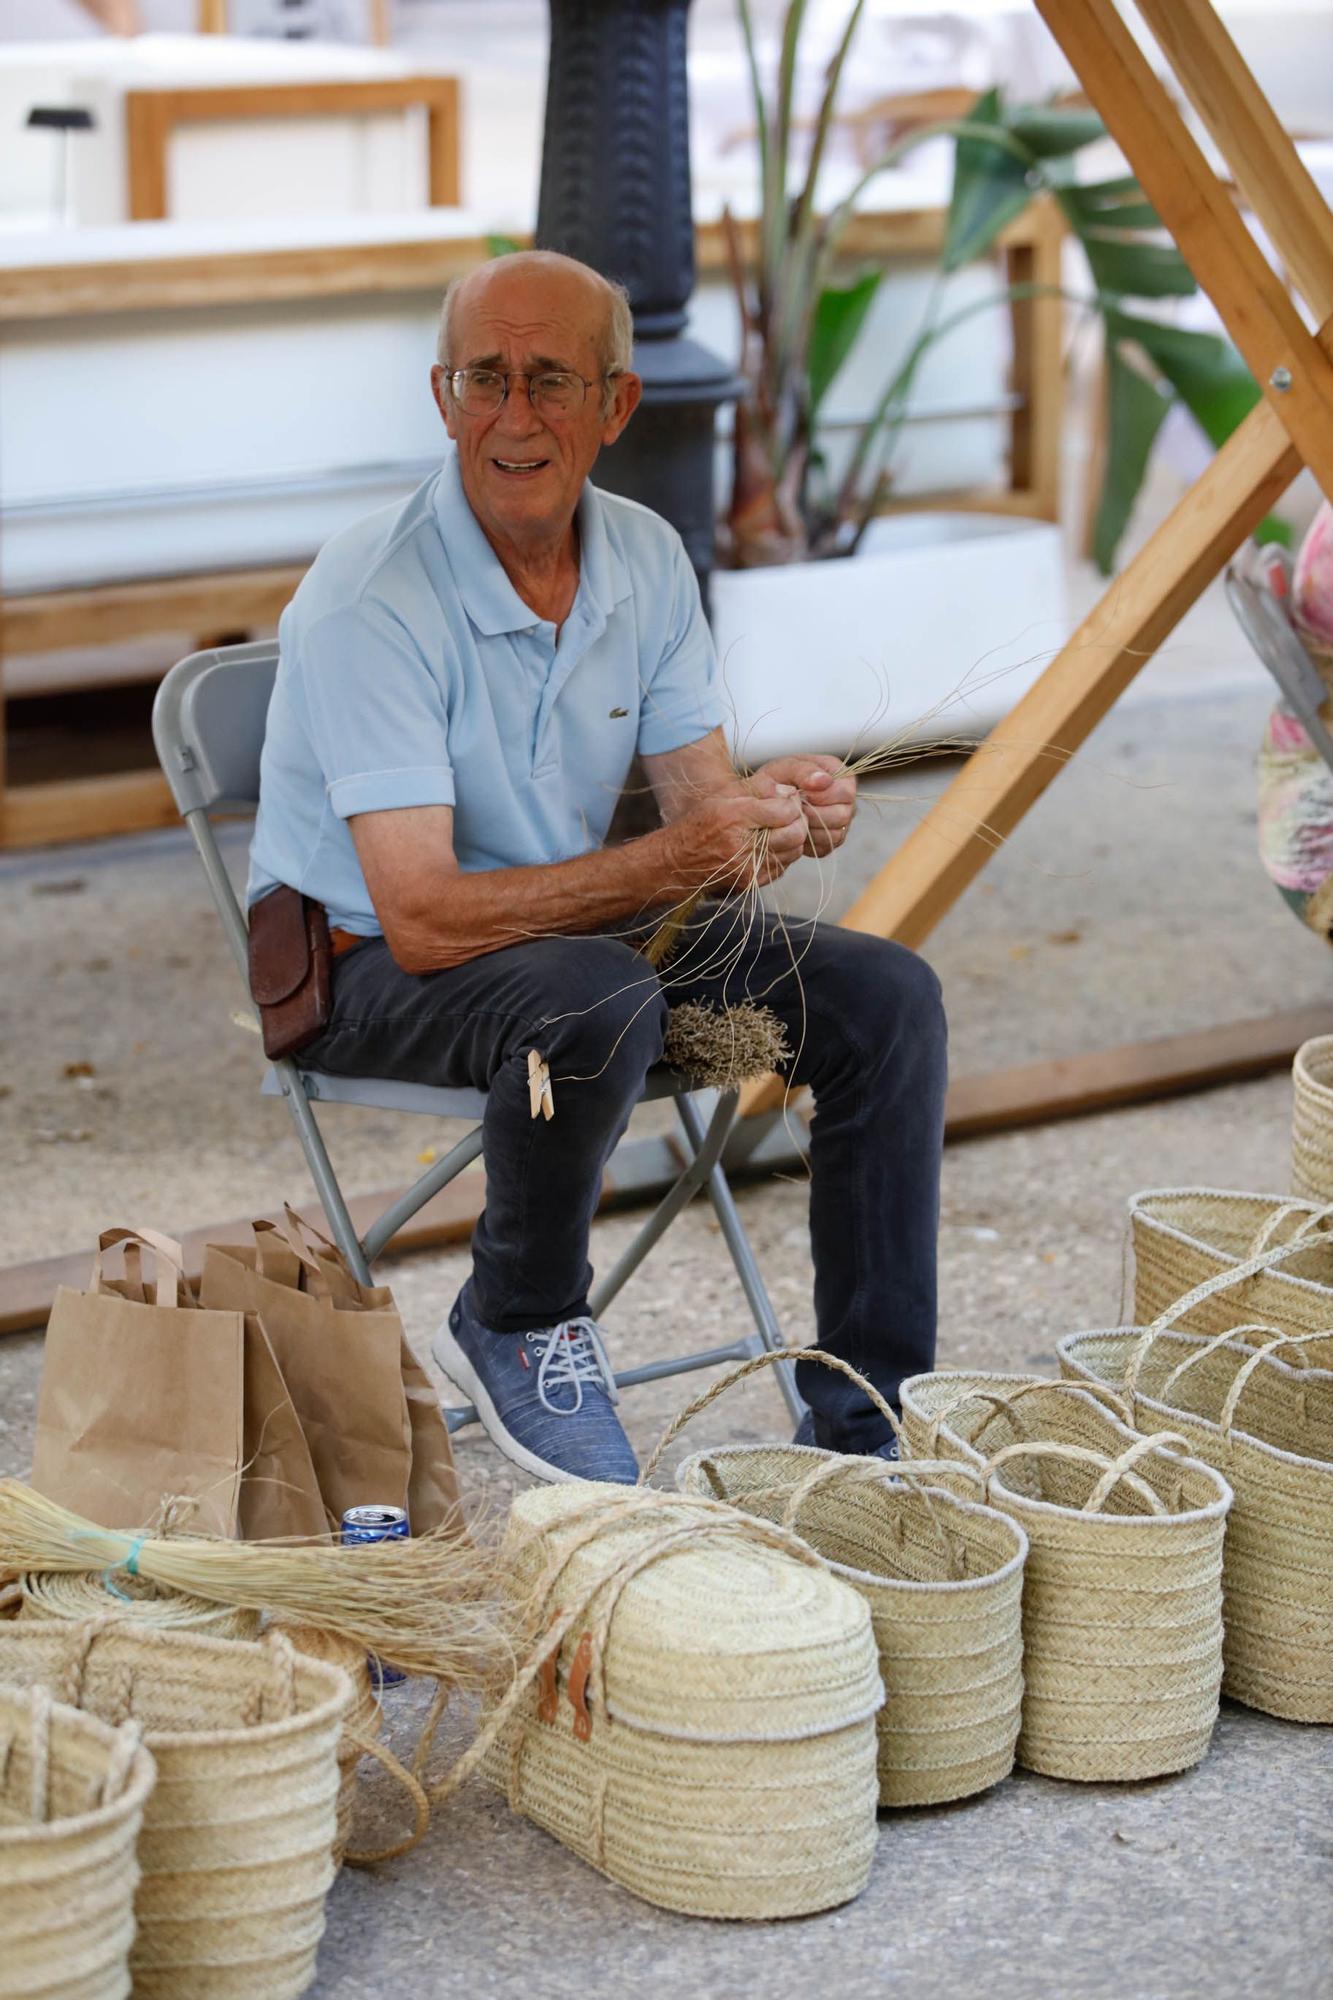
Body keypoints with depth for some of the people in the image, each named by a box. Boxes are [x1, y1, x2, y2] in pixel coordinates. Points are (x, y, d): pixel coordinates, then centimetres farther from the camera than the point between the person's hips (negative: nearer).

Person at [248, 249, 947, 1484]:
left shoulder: (645, 561, -3)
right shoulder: (372, 597, -25)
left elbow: (701, 812, -3)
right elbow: (424, 917, -31)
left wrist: (779, 818, -27)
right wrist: (667, 864, -39)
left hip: (576, 925, 7)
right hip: (367, 965, -7)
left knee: (886, 996, -8)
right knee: (597, 999, -38)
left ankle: (865, 1430, -1)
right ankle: (515, 1325, -9)